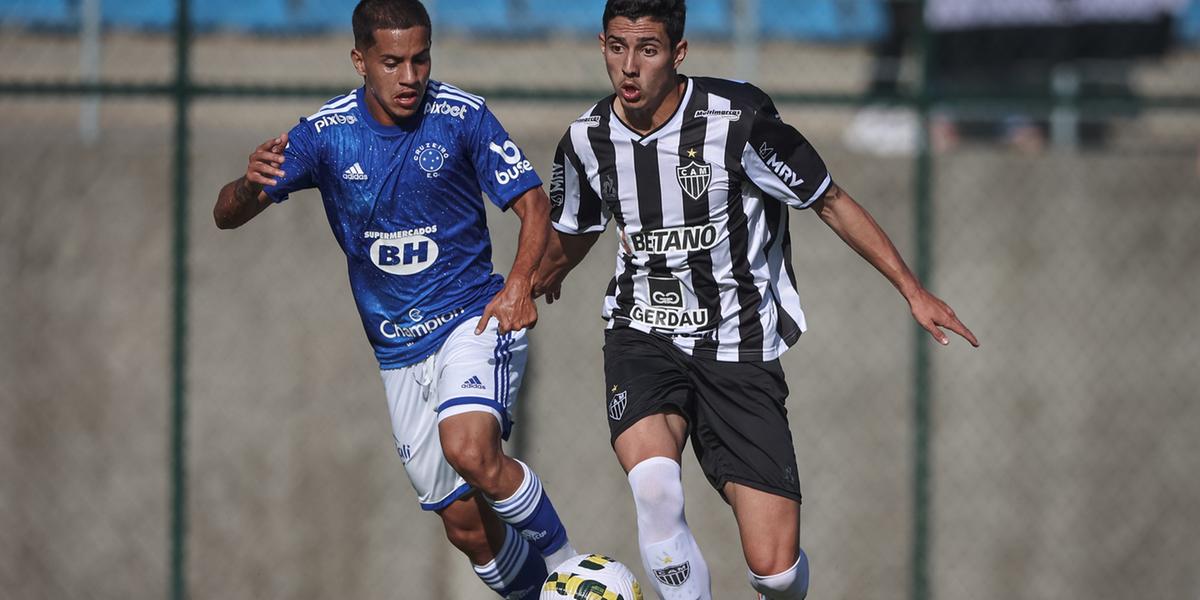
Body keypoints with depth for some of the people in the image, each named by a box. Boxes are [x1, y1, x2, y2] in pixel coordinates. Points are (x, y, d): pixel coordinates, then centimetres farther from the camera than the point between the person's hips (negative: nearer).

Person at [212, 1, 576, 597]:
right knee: (467, 527, 3)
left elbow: (533, 202, -2)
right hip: (399, 351, 3)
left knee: (470, 450, -32)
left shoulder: (462, 116, -10)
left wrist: (520, 283, -21)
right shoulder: (325, 133, -5)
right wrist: (250, 185, -29)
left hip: (473, 318, -3)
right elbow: (226, 216, -4)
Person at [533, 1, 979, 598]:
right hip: (644, 338, 2)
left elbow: (830, 202, -3)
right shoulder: (586, 140, -2)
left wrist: (912, 289, -3)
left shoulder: (736, 118, -15)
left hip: (738, 350, -2)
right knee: (655, 489, -31)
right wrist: (538, 283, 41)